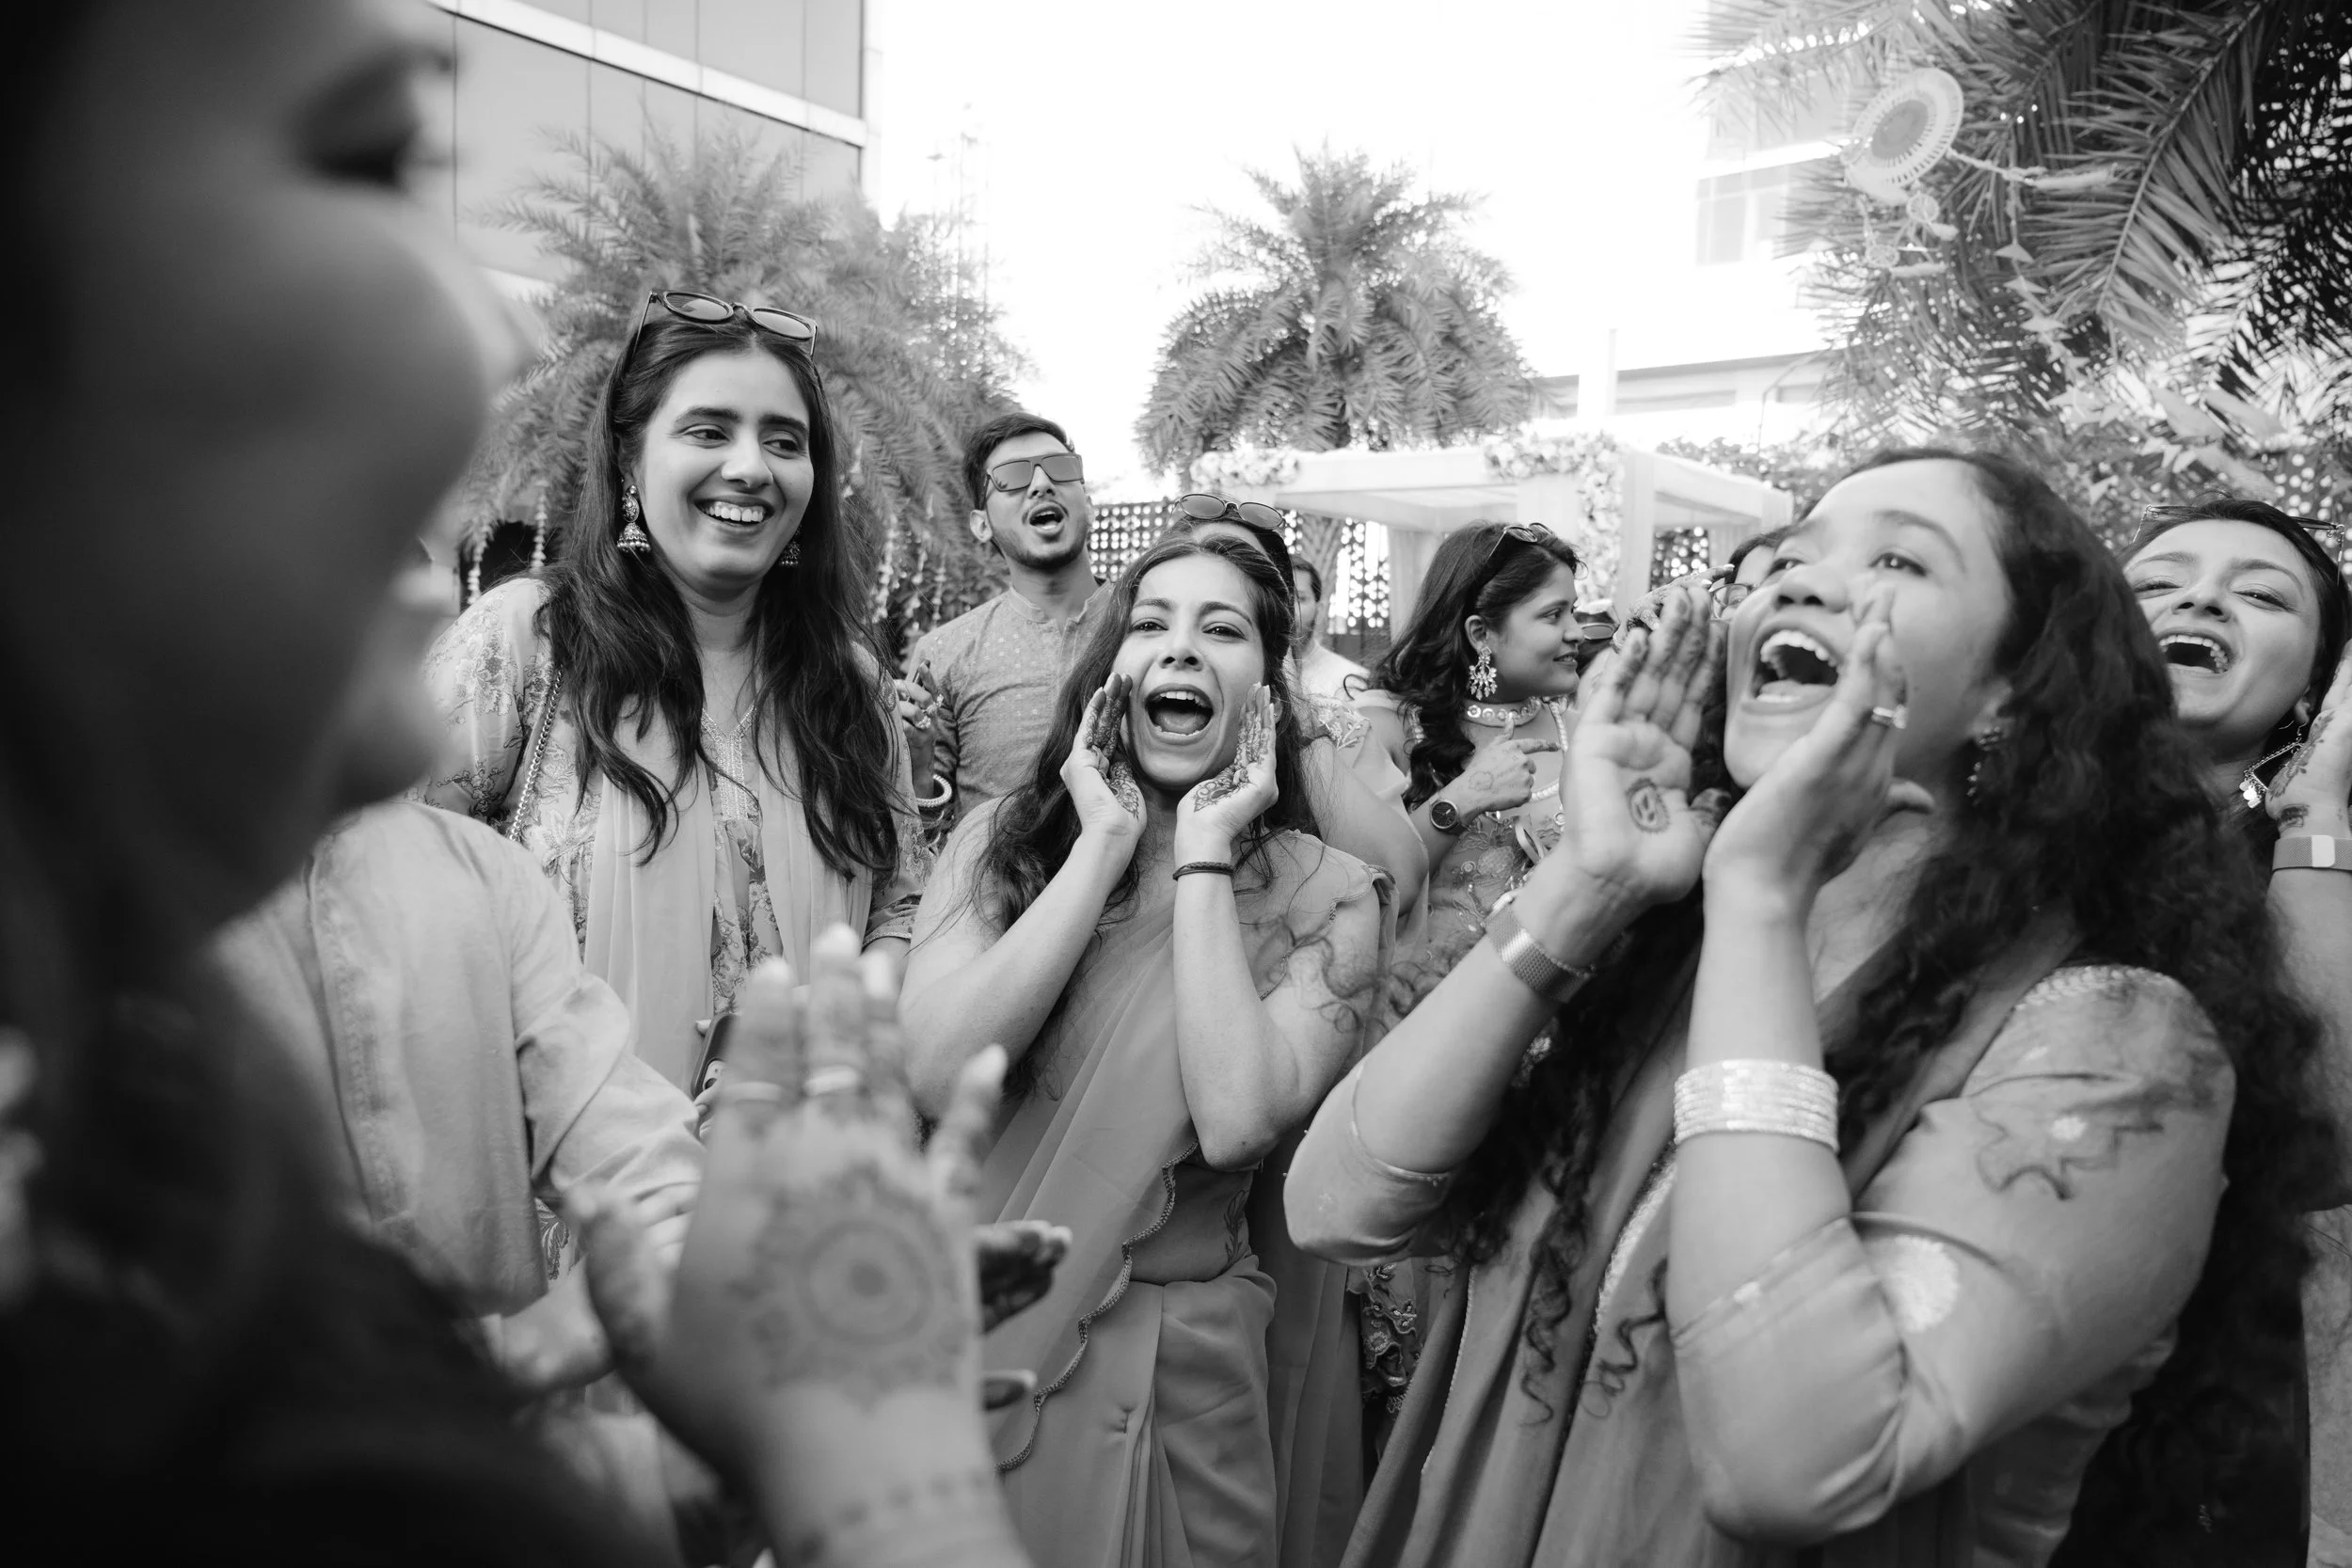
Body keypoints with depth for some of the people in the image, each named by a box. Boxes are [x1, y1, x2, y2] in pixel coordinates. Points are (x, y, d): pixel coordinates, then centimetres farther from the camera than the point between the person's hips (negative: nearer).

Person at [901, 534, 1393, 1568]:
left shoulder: (1327, 893, -8)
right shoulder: (1000, 841, -4)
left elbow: (1235, 1121, -23)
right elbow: (935, 1074, -19)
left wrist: (1203, 859, -18)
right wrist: (1105, 846, -17)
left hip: (1184, 1368, -1)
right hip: (976, 1339, 2)